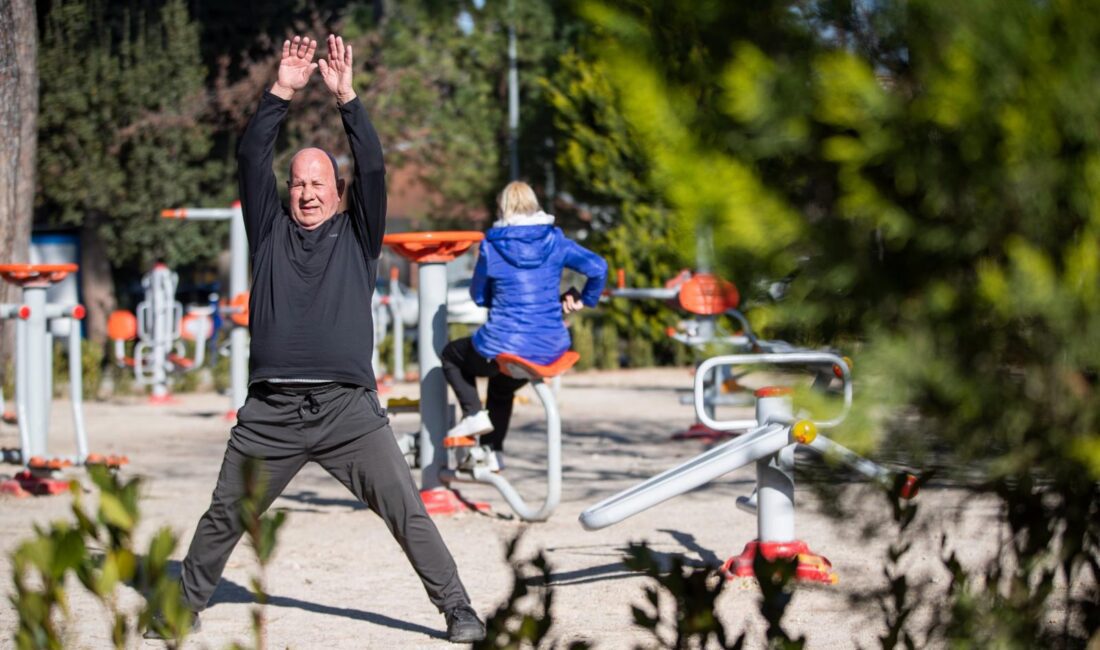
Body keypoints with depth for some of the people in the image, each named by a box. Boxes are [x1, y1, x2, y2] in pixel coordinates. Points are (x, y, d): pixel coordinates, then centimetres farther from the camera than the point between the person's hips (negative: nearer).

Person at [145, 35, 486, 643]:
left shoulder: (356, 237, 12)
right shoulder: (270, 232, 14)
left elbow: (372, 168, 0)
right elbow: (250, 159, 4)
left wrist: (346, 98, -7)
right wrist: (281, 92, -4)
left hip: (348, 408, -1)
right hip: (270, 410, 1)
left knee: (407, 511, -5)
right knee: (224, 516, 8)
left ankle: (456, 608, 1)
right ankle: (184, 604, 25)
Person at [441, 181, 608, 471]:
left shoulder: (491, 244, -7)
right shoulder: (555, 240, -1)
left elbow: (479, 295, 4)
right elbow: (598, 267, -6)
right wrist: (583, 299, 9)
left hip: (503, 346, -4)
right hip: (550, 348, 4)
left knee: (452, 355, 26)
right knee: (502, 386, 34)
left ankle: (474, 414, 8)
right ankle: (493, 451, 29)